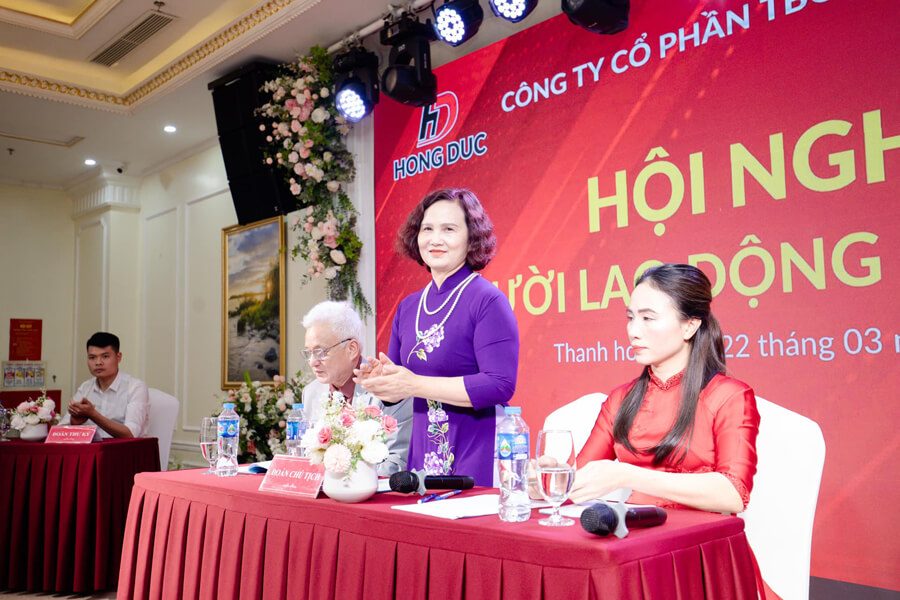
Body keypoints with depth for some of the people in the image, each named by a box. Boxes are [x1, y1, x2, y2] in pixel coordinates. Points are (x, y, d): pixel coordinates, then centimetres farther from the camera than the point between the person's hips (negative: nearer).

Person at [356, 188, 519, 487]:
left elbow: (500, 384, -21)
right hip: (423, 457, 6)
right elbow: (395, 391, 15)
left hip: (478, 460, -6)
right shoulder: (408, 307, 9)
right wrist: (379, 379, -8)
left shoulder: (488, 300, -11)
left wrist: (415, 384, -21)